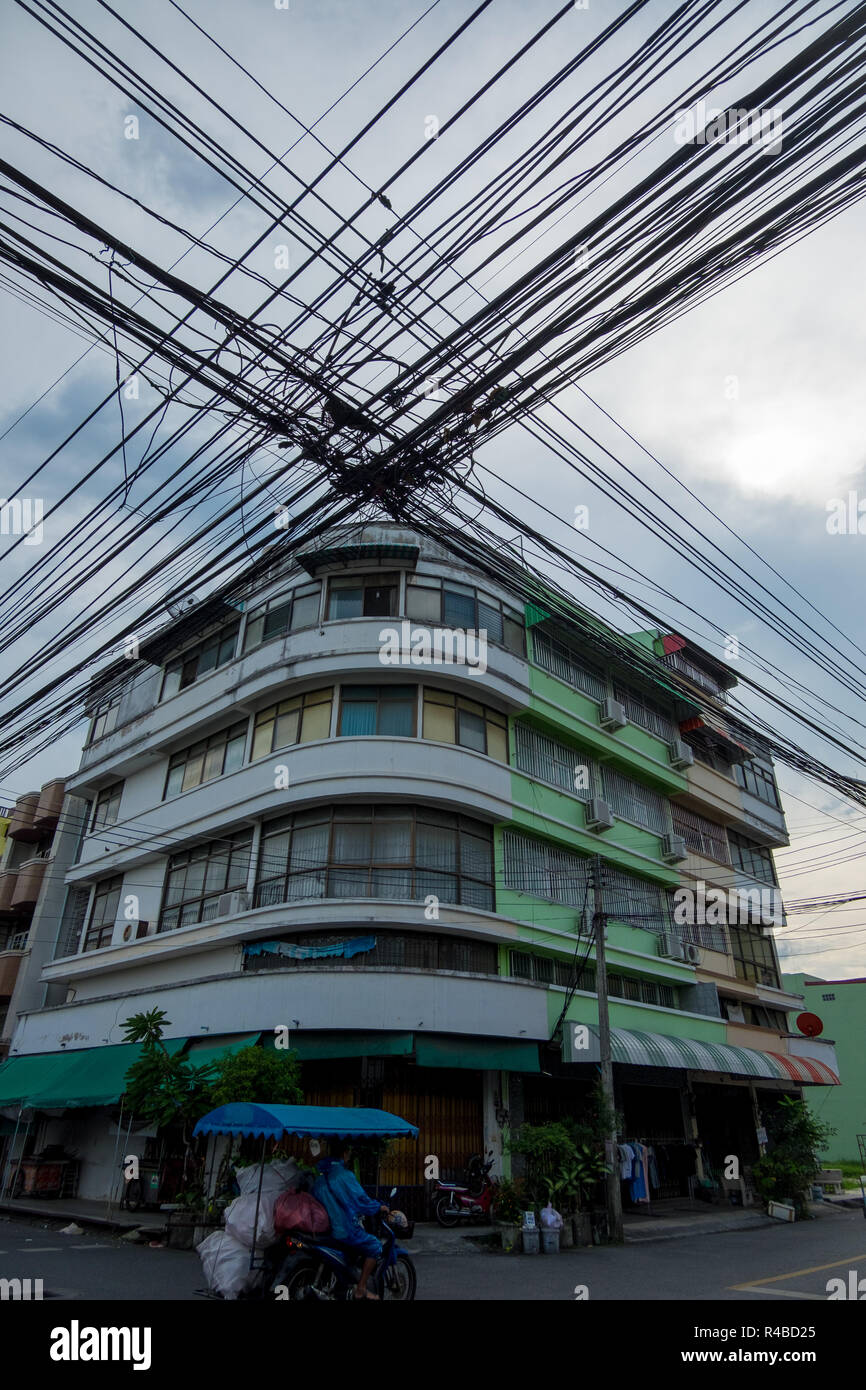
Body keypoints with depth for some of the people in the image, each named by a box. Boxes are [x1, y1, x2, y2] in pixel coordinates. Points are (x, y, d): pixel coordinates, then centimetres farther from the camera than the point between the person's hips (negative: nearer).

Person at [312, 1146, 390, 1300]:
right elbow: (361, 1200, -16)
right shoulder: (344, 1175, -16)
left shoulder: (319, 1177, 9)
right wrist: (379, 1207, 1)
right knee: (375, 1246, 2)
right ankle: (361, 1289, 2)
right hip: (344, 1230, -9)